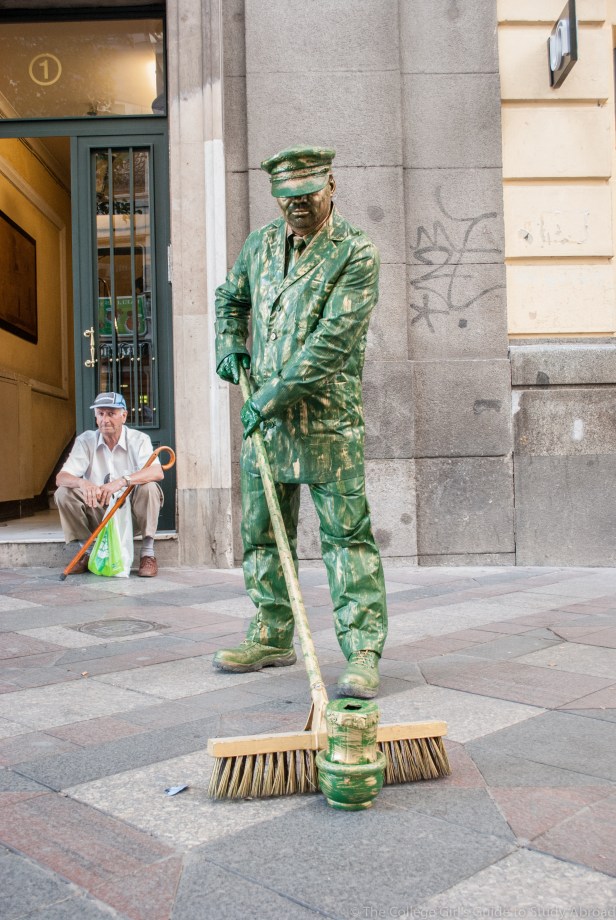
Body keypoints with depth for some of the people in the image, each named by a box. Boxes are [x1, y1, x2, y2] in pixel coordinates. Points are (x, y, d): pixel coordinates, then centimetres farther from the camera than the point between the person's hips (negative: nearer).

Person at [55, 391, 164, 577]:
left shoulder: (139, 440, -8)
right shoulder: (85, 441, -2)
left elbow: (157, 472, -26)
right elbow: (60, 478, -12)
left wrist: (122, 481, -43)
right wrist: (82, 482, -36)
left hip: (132, 515, -2)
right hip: (98, 515, 2)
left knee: (149, 488, -29)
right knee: (63, 492, -18)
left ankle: (147, 553, -17)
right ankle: (87, 552, -3)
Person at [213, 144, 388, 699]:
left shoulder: (356, 255, -8)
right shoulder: (260, 244, 12)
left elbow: (332, 341, -18)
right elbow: (231, 297, 31)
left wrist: (277, 394, -21)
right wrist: (229, 344, 12)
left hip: (327, 417, -6)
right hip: (264, 413, 7)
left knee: (346, 534, -5)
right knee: (262, 533, 11)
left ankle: (364, 653, 1)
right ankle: (273, 640, 25)